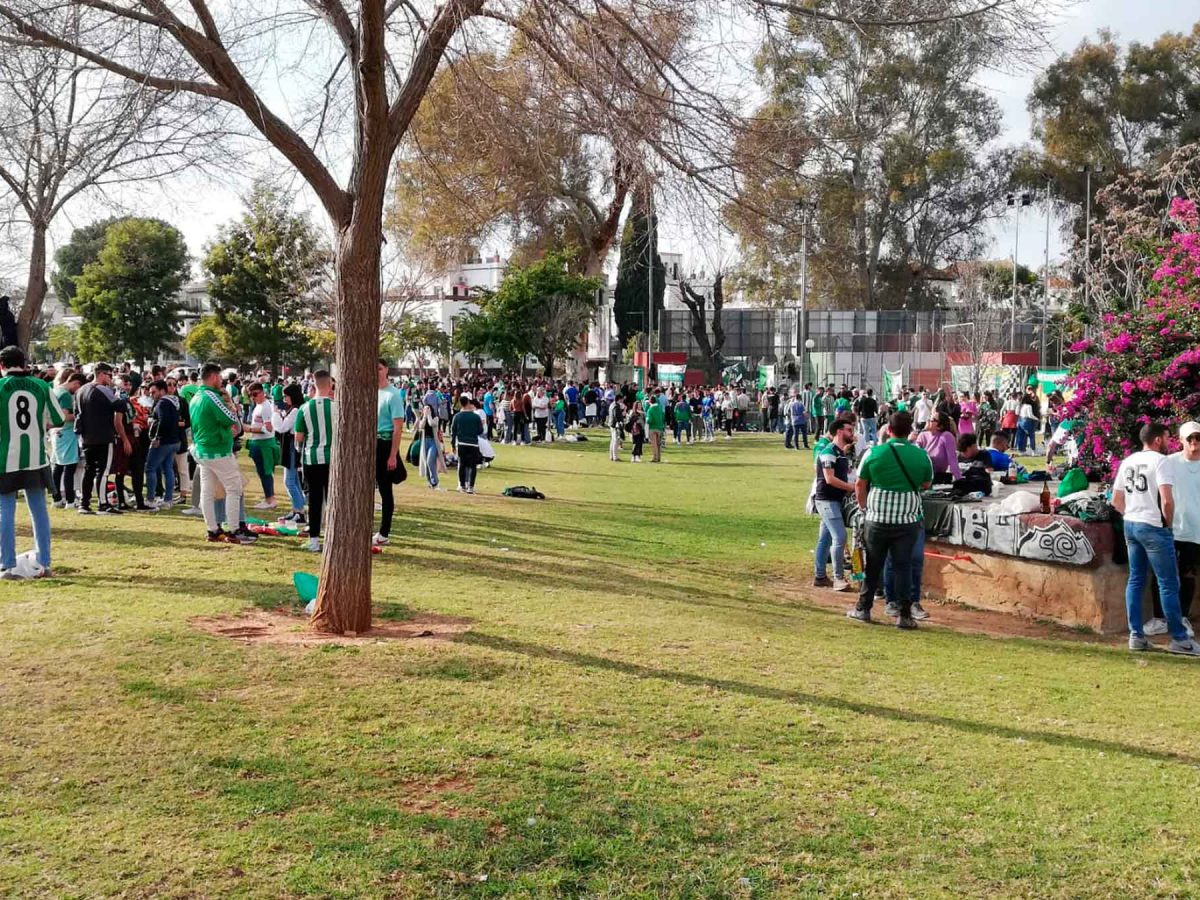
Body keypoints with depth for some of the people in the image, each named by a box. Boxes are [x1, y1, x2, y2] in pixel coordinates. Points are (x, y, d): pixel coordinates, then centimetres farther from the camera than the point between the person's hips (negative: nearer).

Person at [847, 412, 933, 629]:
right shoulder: (921, 455, -3)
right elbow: (926, 484, 11)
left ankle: (863, 608, 21)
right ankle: (904, 615, 6)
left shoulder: (874, 452, -6)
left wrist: (864, 508, 14)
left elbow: (860, 484, 1)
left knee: (873, 565, 13)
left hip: (876, 519, 0)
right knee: (903, 566, 7)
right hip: (908, 520, 0)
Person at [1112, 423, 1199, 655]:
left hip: (1130, 524, 8)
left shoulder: (1127, 461, 12)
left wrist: (1132, 515, 15)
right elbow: (1167, 500, -22)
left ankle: (1136, 636, 13)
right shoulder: (1160, 461, -12)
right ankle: (1179, 639, 4)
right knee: (1169, 584, -1)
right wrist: (1168, 523, -8)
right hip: (1154, 527, -8)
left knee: (1136, 581, 11)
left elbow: (1116, 500, 15)